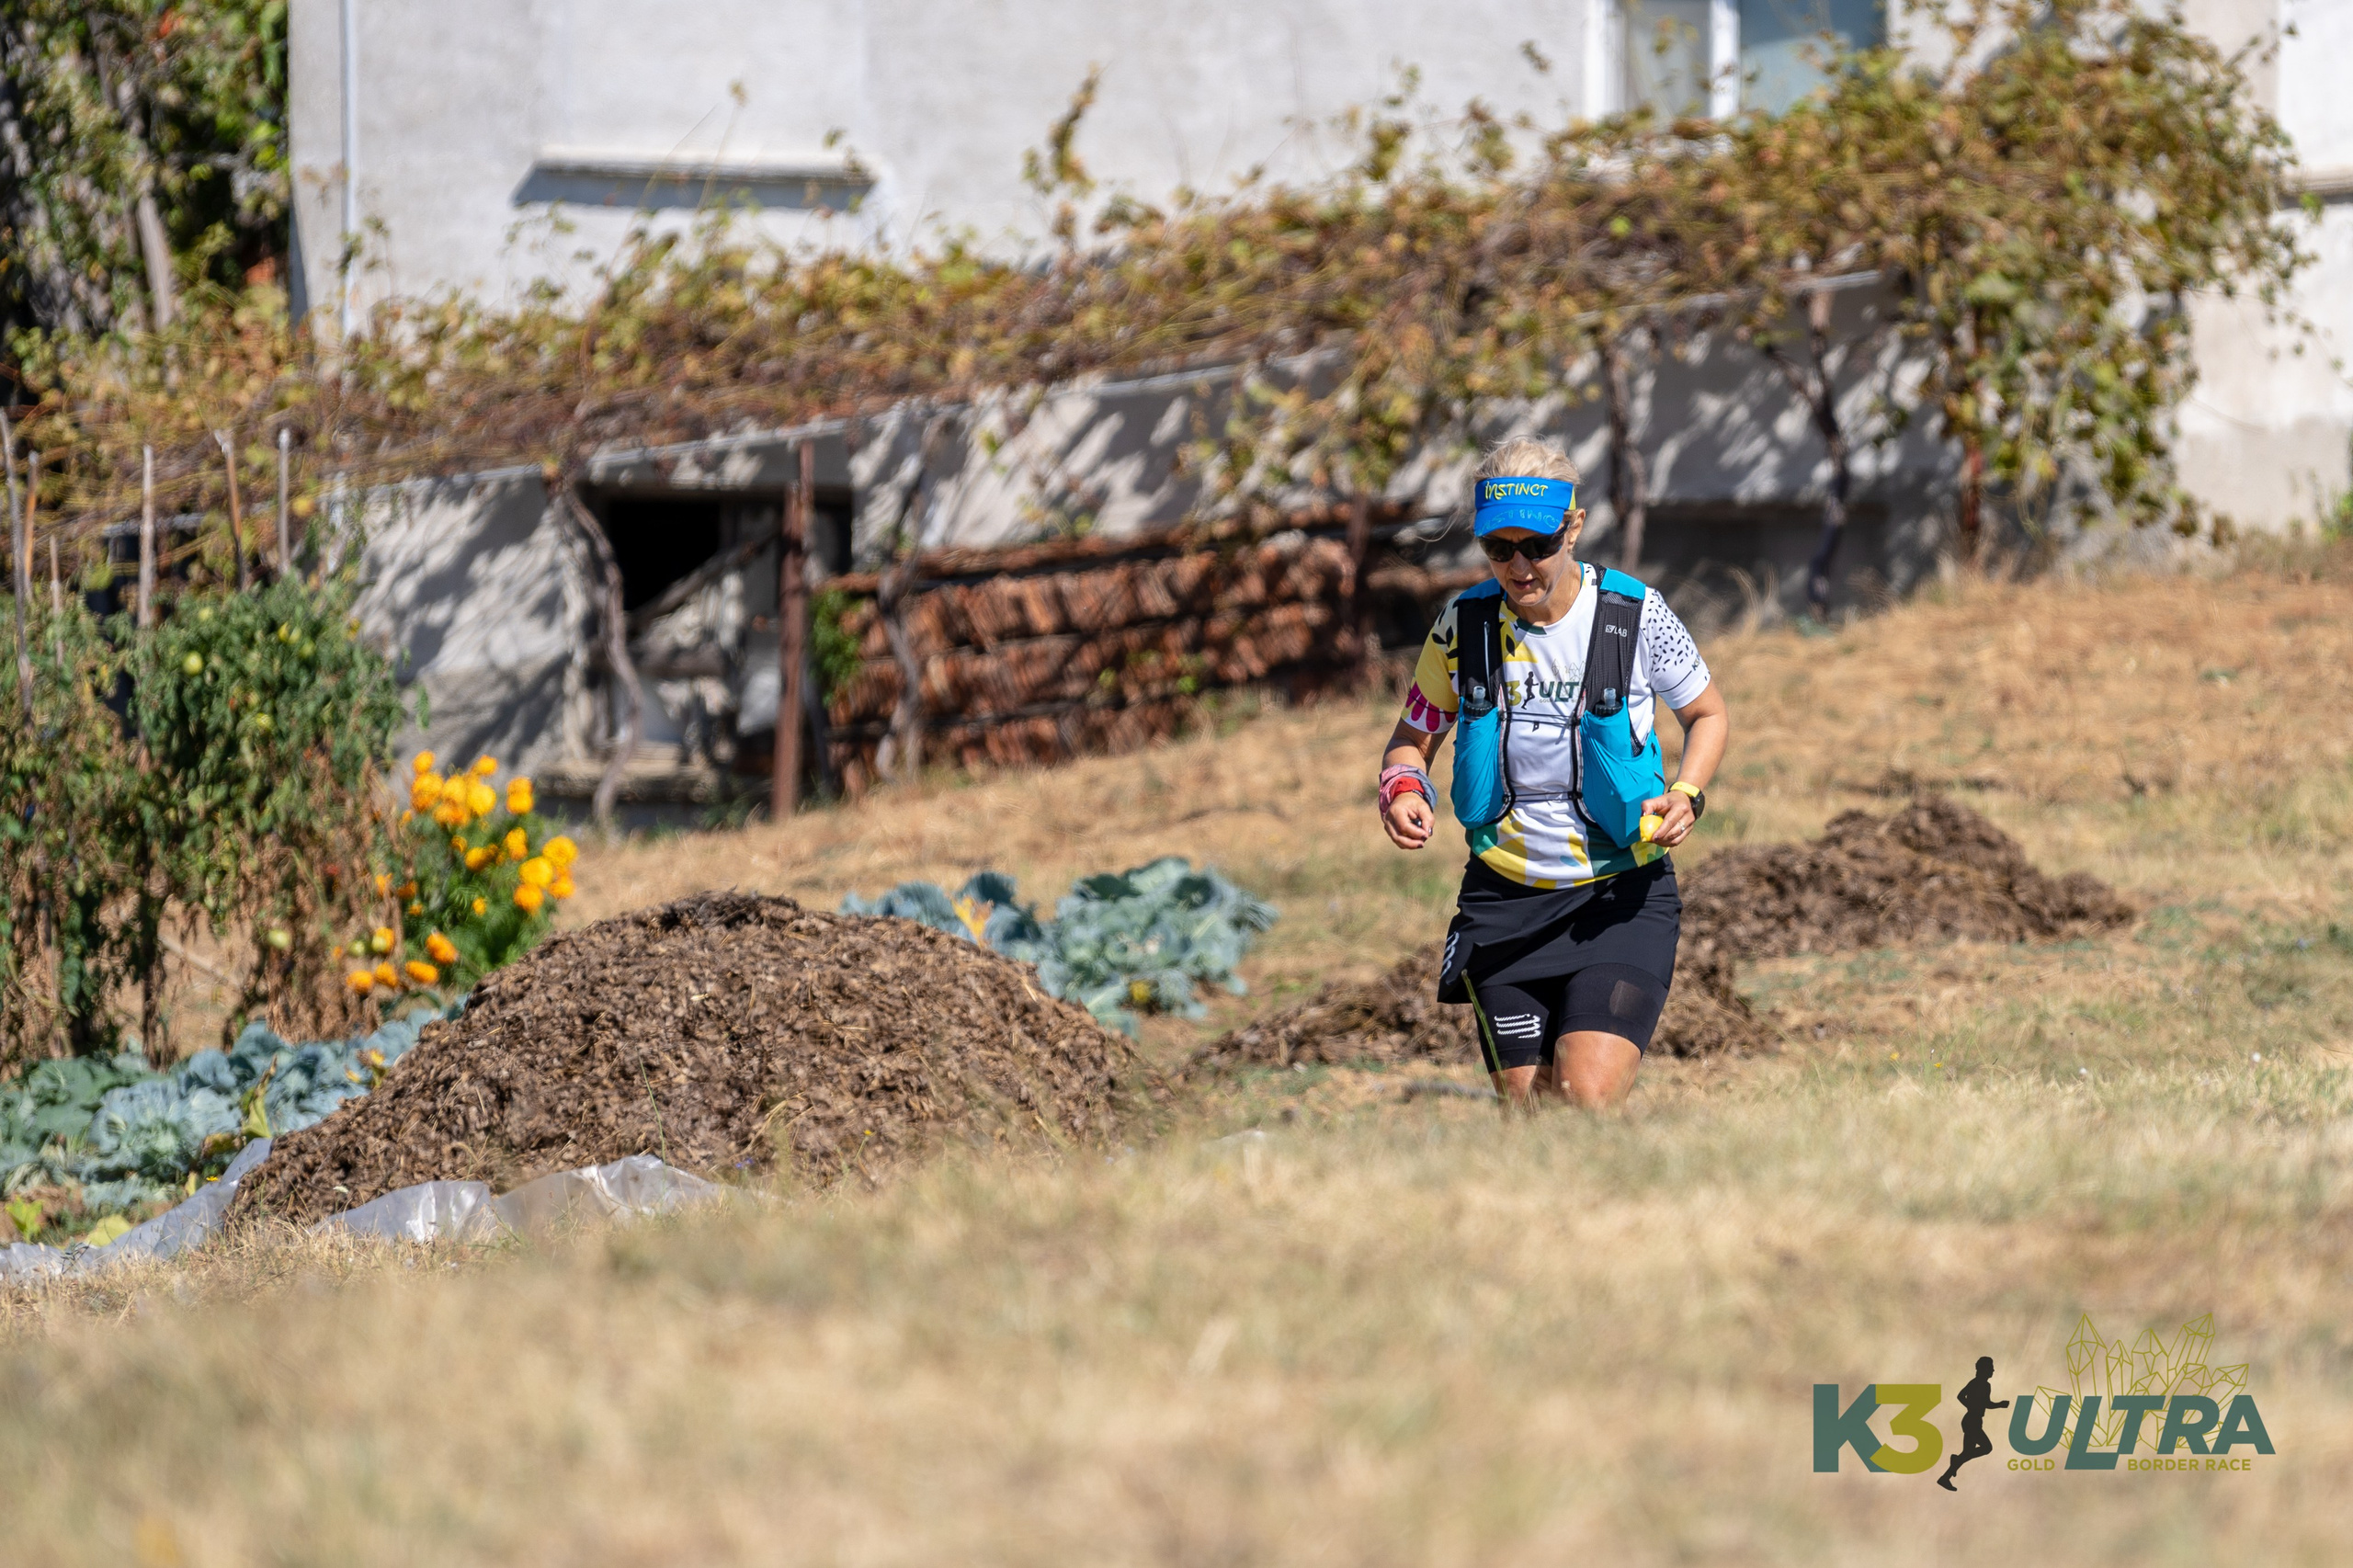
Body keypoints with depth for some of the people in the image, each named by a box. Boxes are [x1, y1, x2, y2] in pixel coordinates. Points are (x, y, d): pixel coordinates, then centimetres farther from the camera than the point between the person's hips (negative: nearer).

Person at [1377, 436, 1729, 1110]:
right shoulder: (1463, 625, -3)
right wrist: (1402, 788, -12)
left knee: (1587, 1101, -20)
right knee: (1528, 1113, 2)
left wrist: (1686, 794, -11)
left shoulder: (1635, 613, -8)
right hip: (1504, 901, 3)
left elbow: (1707, 714, 8)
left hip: (1620, 898, -2)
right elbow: (1412, 737, 11)